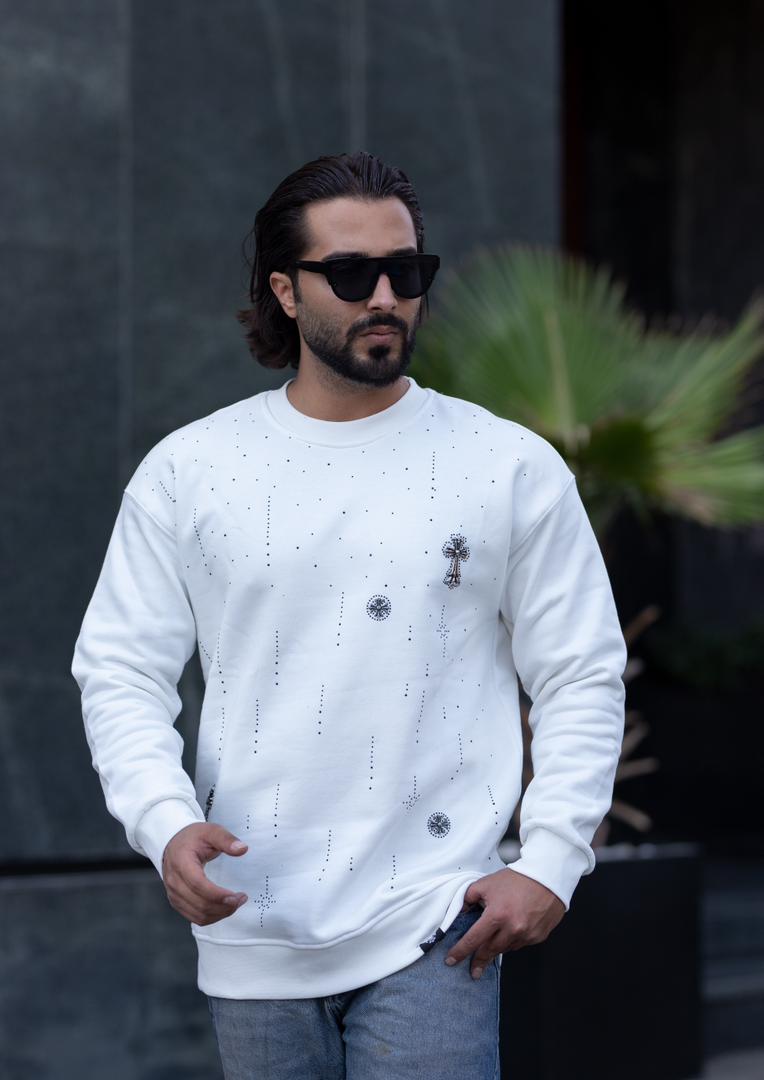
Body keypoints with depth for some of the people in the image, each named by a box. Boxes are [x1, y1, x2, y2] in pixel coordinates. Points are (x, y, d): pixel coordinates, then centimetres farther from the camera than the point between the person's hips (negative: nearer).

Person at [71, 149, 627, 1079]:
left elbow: (583, 679, 4)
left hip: (432, 931, -2)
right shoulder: (188, 470, 5)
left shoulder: (512, 467, 3)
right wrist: (166, 820, -12)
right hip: (250, 933, 2)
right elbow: (119, 669, 5)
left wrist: (549, 862, -7)